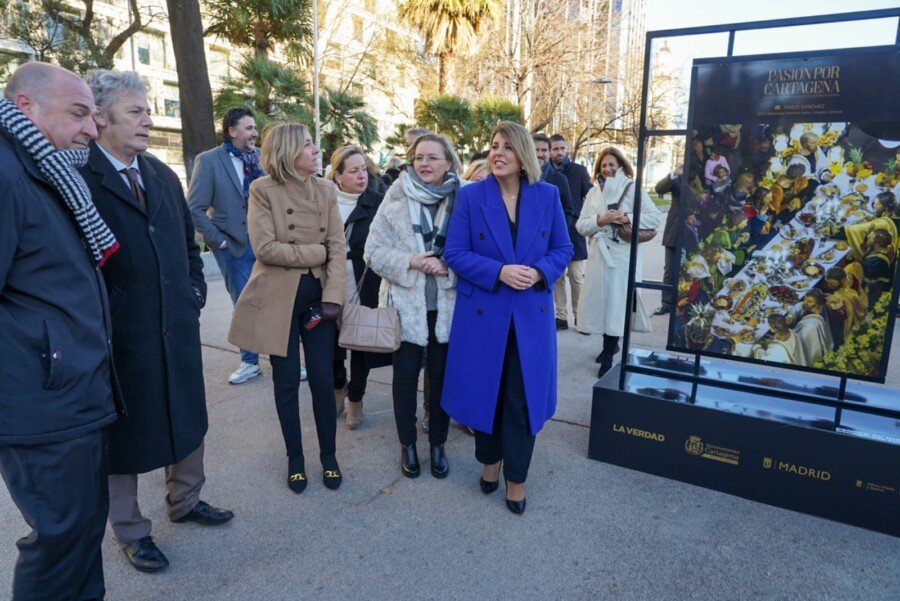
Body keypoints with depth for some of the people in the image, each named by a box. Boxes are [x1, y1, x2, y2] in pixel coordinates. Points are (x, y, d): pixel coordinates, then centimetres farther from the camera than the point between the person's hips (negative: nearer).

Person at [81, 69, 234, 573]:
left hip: (178, 326, 7)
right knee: (124, 430, 12)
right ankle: (131, 530, 33)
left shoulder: (163, 175, 9)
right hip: (120, 335, -6)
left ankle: (185, 500, 42)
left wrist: (195, 291, 10)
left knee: (187, 418, 19)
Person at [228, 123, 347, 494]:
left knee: (323, 380, 5)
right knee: (286, 382, 8)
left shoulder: (325, 190, 5)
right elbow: (265, 248, -14)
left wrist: (333, 296, -11)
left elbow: (338, 247, -2)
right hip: (279, 298, -2)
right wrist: (316, 253, -10)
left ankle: (328, 456, 24)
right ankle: (295, 459, 26)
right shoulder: (262, 190, -5)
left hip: (317, 296, 2)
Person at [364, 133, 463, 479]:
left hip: (447, 304, 1)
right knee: (405, 375, 8)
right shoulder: (396, 198, -1)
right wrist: (409, 261, -18)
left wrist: (448, 265, -18)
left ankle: (438, 443, 30)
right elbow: (373, 251, -3)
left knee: (441, 376, 11)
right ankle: (407, 444, 28)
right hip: (405, 303, 0)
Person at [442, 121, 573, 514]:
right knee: (484, 391, 12)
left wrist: (539, 272, -16)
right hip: (482, 312, -1)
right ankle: (490, 460, 37)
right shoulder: (470, 196, -3)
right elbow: (454, 253, -6)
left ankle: (516, 476, 25)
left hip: (532, 314, 1)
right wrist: (498, 272, -20)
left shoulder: (548, 196, 2)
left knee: (523, 396, 6)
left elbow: (563, 249, 5)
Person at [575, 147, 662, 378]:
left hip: (623, 254, -4)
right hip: (599, 253, 4)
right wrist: (600, 220, -12)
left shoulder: (633, 188, 1)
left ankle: (608, 356, 3)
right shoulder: (594, 192, 12)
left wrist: (628, 218, -17)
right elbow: (581, 225, 6)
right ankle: (610, 345, 30)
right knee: (599, 301, 9)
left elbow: (655, 217, -6)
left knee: (616, 303, -5)